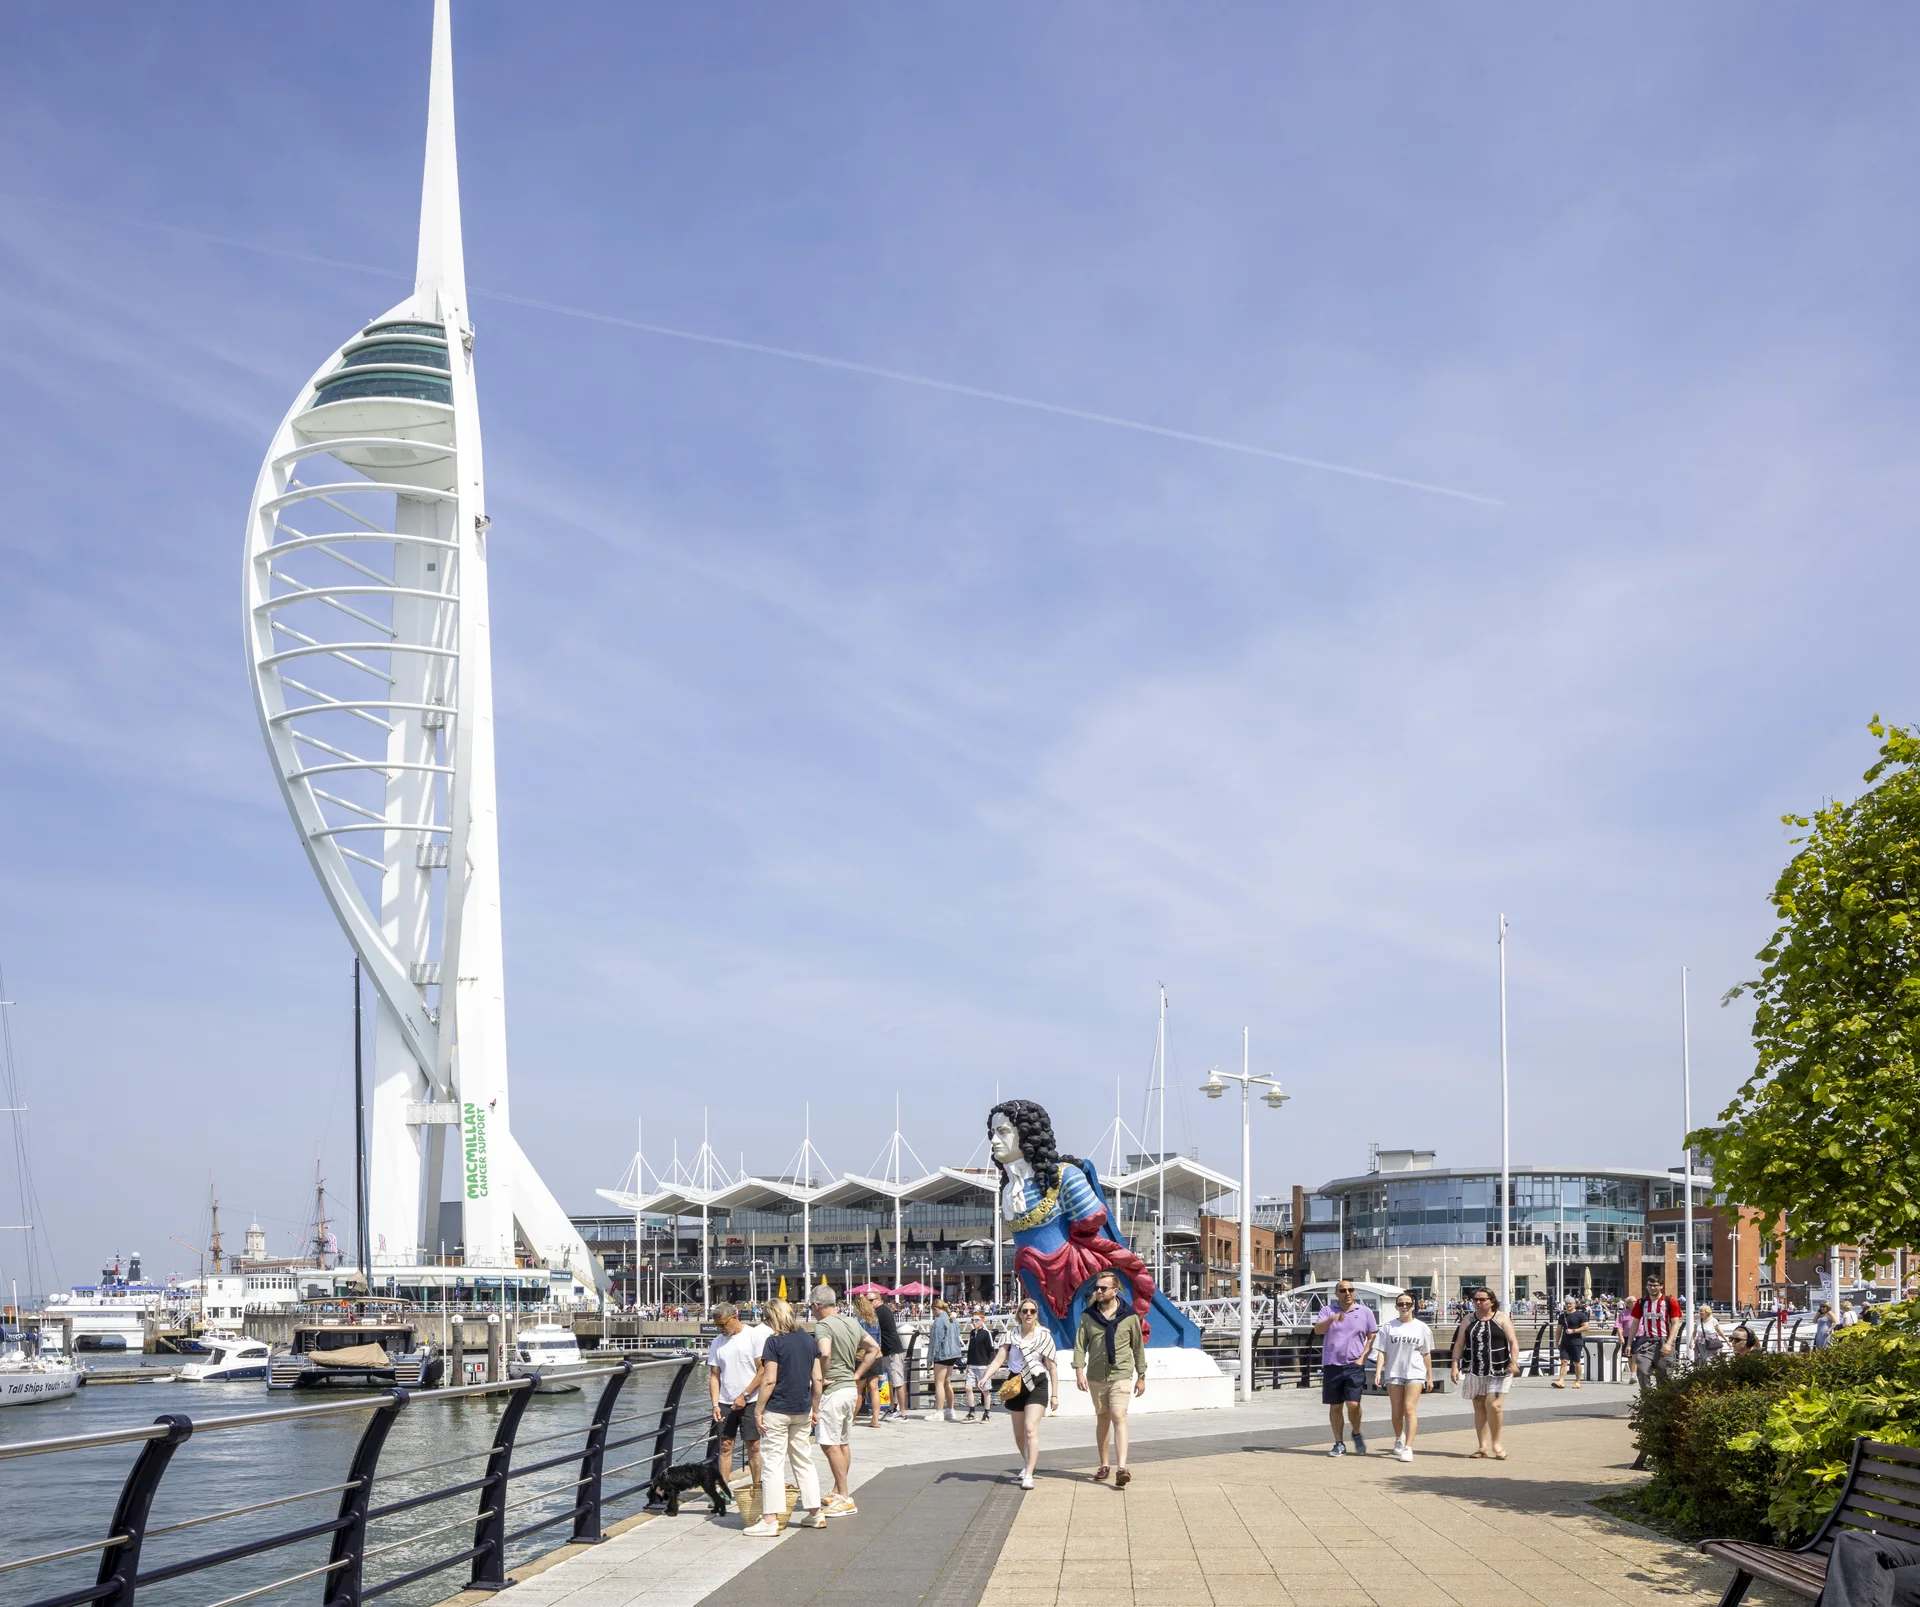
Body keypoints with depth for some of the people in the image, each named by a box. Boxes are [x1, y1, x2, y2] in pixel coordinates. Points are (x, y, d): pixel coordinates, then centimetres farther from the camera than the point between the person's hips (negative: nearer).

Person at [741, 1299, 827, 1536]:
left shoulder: (774, 1341, -12)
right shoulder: (809, 1340, 6)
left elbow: (769, 1380, -16)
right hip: (802, 1410, 6)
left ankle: (770, 1520, -5)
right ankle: (815, 1514, 21)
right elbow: (818, 1379, 8)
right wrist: (814, 1409, 17)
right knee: (803, 1460, 16)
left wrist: (758, 1410, -9)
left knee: (772, 1462, -2)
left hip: (777, 1410, -6)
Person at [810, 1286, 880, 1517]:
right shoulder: (852, 1323, 11)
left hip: (833, 1391, -9)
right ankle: (838, 1492, 26)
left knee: (830, 1444, -5)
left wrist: (821, 1379, -17)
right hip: (851, 1388, 9)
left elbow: (825, 1353, -32)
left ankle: (845, 1499, -7)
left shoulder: (823, 1325, -15)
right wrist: (857, 1375, 14)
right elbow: (874, 1348, 18)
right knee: (844, 1443, 16)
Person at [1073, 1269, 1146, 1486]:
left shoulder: (1129, 1316, -1)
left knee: (1119, 1418, -16)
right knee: (1102, 1420, 13)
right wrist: (1079, 1370, -11)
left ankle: (1121, 1469, -24)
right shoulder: (1088, 1316, 4)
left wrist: (1141, 1376, 6)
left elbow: (1138, 1347, 6)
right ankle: (1104, 1465, 26)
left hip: (1121, 1376, -3)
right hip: (1096, 1377, 3)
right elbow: (1080, 1345, 2)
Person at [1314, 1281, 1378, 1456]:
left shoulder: (1365, 1312, 7)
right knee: (1334, 1406, 5)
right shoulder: (1327, 1311, 5)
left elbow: (1372, 1337, 11)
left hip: (1354, 1365, -1)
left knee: (1353, 1404, -12)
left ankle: (1357, 1434, 16)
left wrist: (1363, 1357, -3)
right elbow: (1317, 1330, -11)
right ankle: (1339, 1444, 15)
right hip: (1332, 1365, 1)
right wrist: (1332, 1319, -30)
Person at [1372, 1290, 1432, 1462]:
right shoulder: (1389, 1327, 4)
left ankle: (1408, 1448, -17)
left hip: (1415, 1373, -1)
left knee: (1410, 1408, -14)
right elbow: (1382, 1351, 2)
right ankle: (1399, 1438, 36)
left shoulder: (1421, 1327, 5)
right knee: (1396, 1411, 9)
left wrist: (1430, 1377, 11)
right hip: (1393, 1373, 1)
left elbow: (1426, 1354, 10)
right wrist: (1378, 1372, -8)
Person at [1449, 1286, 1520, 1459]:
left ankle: (1496, 1443, 4)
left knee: (1493, 1405, -14)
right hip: (1474, 1371, 4)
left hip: (1498, 1371, -4)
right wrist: (1455, 1365, -2)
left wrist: (1513, 1361, -19)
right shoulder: (1468, 1319, 10)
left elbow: (1513, 1342, -4)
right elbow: (1459, 1344, 8)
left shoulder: (1502, 1318, 0)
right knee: (1479, 1407, 6)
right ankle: (1483, 1447, 12)